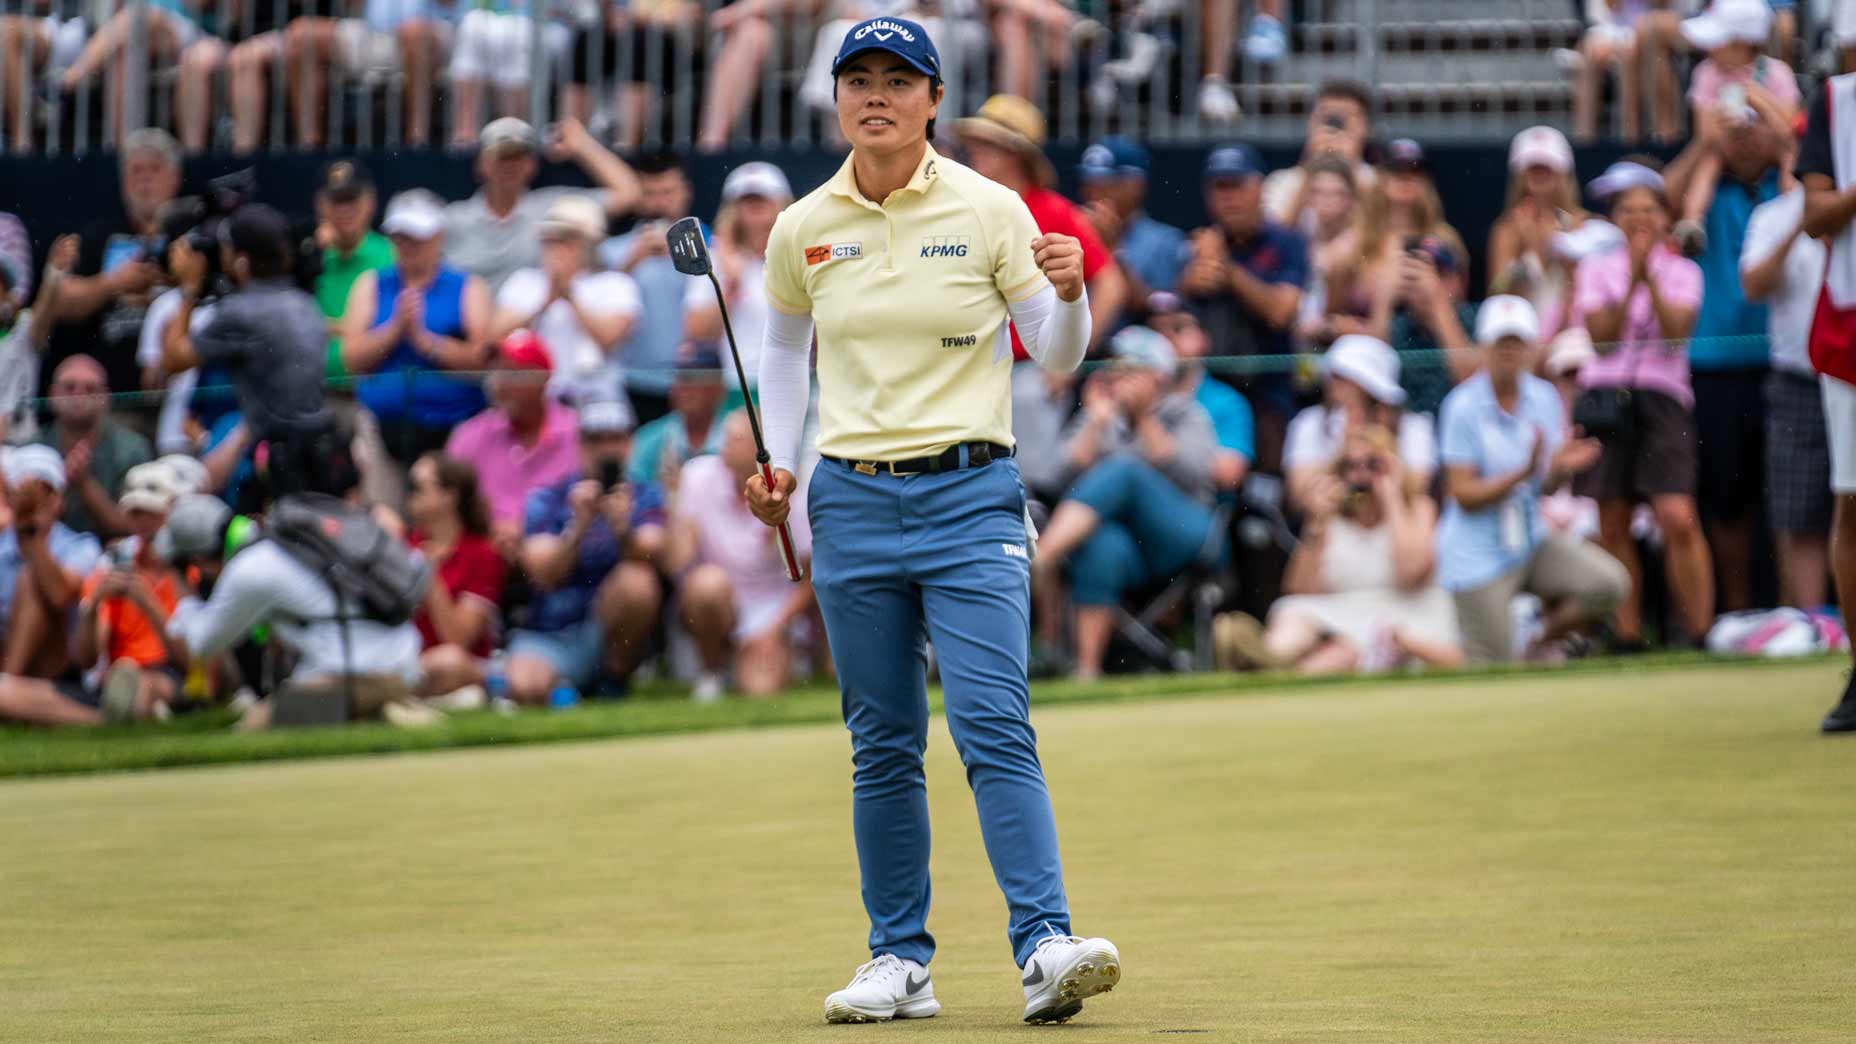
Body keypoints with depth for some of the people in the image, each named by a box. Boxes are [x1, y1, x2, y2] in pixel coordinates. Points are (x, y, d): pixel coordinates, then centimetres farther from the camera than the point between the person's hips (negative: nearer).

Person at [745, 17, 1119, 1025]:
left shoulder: (989, 211, -2)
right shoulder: (803, 228, 5)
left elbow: (1058, 354, 2)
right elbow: (784, 345, 22)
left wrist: (1069, 295, -20)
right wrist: (780, 462, 10)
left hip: (970, 494, -3)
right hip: (852, 502, 3)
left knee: (993, 725, -14)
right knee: (882, 746, 6)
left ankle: (1044, 947, -20)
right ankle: (899, 962, 13)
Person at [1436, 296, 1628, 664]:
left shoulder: (1544, 398, 2)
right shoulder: (1463, 406, -13)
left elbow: (1548, 487, 5)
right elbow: (1464, 495, -15)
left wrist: (1562, 468, -18)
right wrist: (1523, 473, -27)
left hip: (1531, 542, 5)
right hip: (1478, 557, -5)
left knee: (1609, 582, -18)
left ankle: (1545, 644, 6)